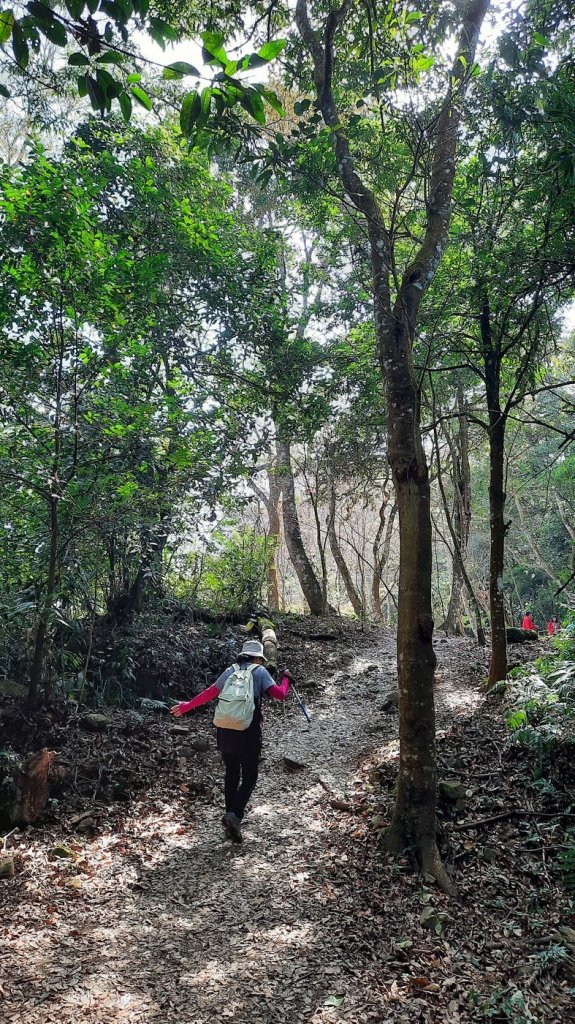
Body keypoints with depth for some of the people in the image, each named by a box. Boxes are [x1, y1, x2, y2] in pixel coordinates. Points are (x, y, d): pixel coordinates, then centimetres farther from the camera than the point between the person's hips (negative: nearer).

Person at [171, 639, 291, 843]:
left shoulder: (230, 671, 14)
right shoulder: (260, 671, 4)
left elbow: (208, 693, 20)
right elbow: (279, 695, -3)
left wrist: (187, 706, 35)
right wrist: (285, 679, 17)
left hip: (225, 730, 4)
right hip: (249, 731, -4)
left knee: (231, 774, 20)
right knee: (249, 777, 6)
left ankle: (230, 814, 21)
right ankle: (236, 815, -11)